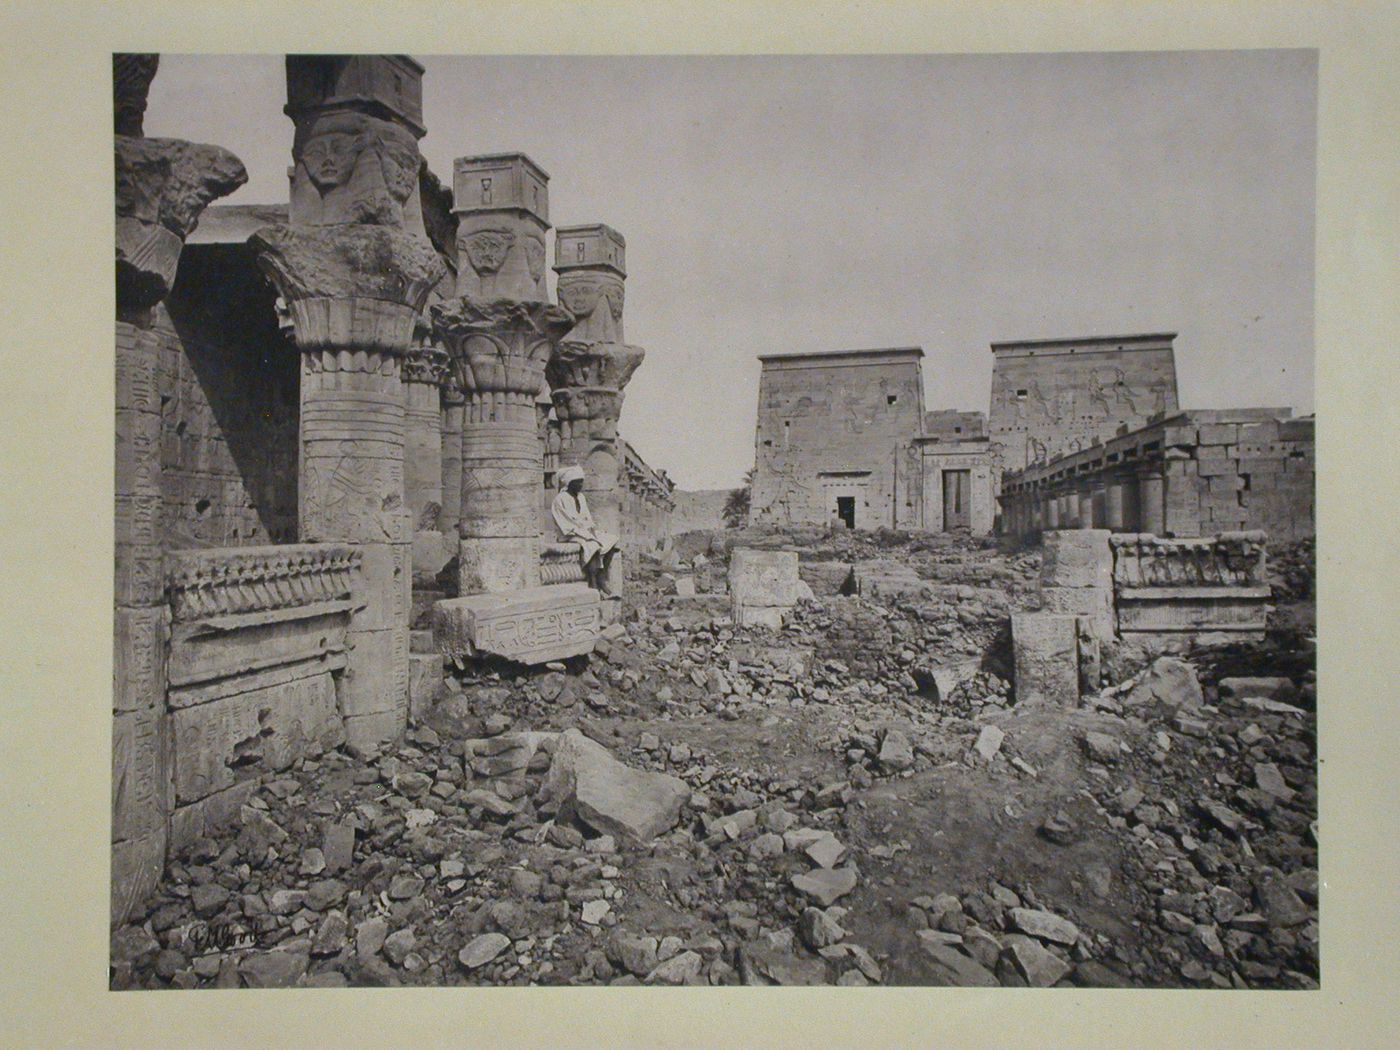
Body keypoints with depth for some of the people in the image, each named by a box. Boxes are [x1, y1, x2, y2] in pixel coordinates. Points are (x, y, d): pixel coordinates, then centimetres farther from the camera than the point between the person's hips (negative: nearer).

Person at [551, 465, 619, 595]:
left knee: (611, 541, -12)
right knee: (594, 545, -33)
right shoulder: (560, 499, -7)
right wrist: (585, 526, -18)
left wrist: (592, 527, -4)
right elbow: (567, 523, -14)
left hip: (586, 532, 8)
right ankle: (593, 586, -33)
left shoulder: (581, 497, 17)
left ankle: (602, 580, -16)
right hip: (571, 535, -8)